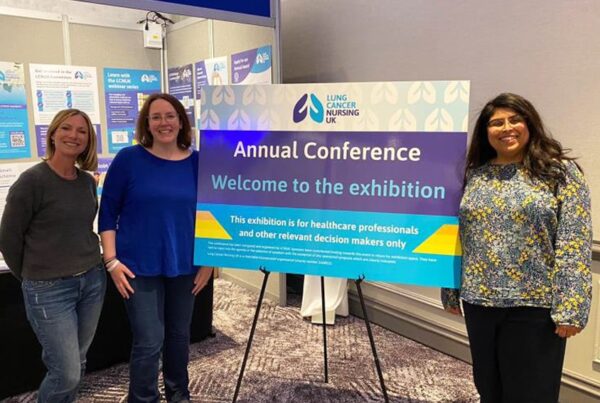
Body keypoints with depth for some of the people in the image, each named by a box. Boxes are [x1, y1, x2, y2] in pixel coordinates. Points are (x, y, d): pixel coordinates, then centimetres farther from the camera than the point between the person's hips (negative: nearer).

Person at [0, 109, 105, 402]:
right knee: (67, 374, -1)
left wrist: (88, 268, 11)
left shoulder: (88, 181, 5)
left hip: (93, 281, 6)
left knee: (77, 365, 17)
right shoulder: (31, 181, -13)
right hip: (49, 289, -6)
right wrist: (33, 278, 3)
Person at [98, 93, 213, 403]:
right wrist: (111, 260, -9)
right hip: (140, 266, -3)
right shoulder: (129, 159, -6)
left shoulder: (197, 162, 0)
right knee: (149, 341, -1)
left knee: (179, 335, 16)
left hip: (185, 265, 3)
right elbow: (108, 212, -3)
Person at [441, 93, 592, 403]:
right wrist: (450, 291, 11)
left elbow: (574, 246, -10)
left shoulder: (560, 172, -4)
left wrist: (570, 308, -16)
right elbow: (457, 237, 10)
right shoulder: (473, 176, 8)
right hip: (479, 302, 4)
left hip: (534, 304, -4)